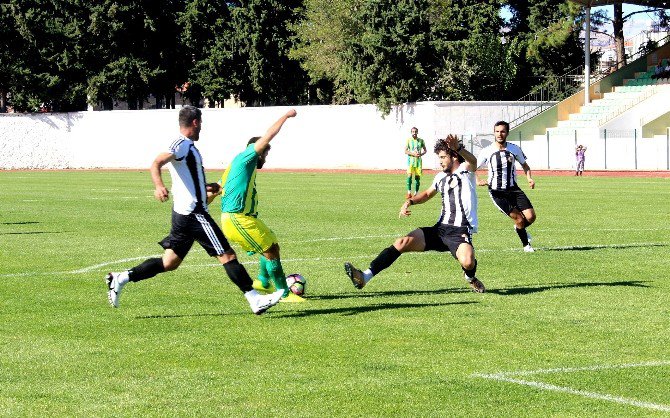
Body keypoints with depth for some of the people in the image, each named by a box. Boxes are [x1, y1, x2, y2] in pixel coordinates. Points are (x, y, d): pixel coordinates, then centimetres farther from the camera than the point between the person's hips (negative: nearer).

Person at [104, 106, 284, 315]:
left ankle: (120, 279, 7)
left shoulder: (186, 146, 18)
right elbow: (156, 164, -29)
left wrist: (207, 187, 30)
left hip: (183, 213, 10)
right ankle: (255, 300, -5)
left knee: (170, 262, 10)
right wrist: (159, 186, -46)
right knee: (227, 255, -7)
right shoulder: (182, 144, -13)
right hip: (194, 213, -10)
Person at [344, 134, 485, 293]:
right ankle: (365, 277, -13)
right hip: (440, 228, 6)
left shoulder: (465, 171, -2)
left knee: (467, 262, -35)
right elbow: (428, 194, 36)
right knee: (402, 243, -12)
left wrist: (458, 149, -49)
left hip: (461, 232, -6)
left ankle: (470, 277, 4)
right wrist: (409, 201, 15)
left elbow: (473, 161, -27)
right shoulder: (441, 177, 18)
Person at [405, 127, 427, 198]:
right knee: (409, 175, -16)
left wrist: (421, 154, -8)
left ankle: (416, 193, 10)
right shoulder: (408, 140, 0)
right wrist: (413, 154, -16)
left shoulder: (421, 141, 6)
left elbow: (425, 150, 13)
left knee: (418, 176, 2)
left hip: (418, 160, 2)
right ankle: (409, 192, -14)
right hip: (411, 159, -2)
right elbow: (406, 151, -2)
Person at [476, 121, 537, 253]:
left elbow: (524, 165, 17)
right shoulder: (487, 152, -7)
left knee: (531, 217, -9)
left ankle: (519, 228, 27)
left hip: (513, 189, 3)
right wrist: (477, 181, -16)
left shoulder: (515, 149, 0)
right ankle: (526, 245, 13)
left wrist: (529, 178, -2)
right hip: (497, 192, -3)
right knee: (519, 219, -11)